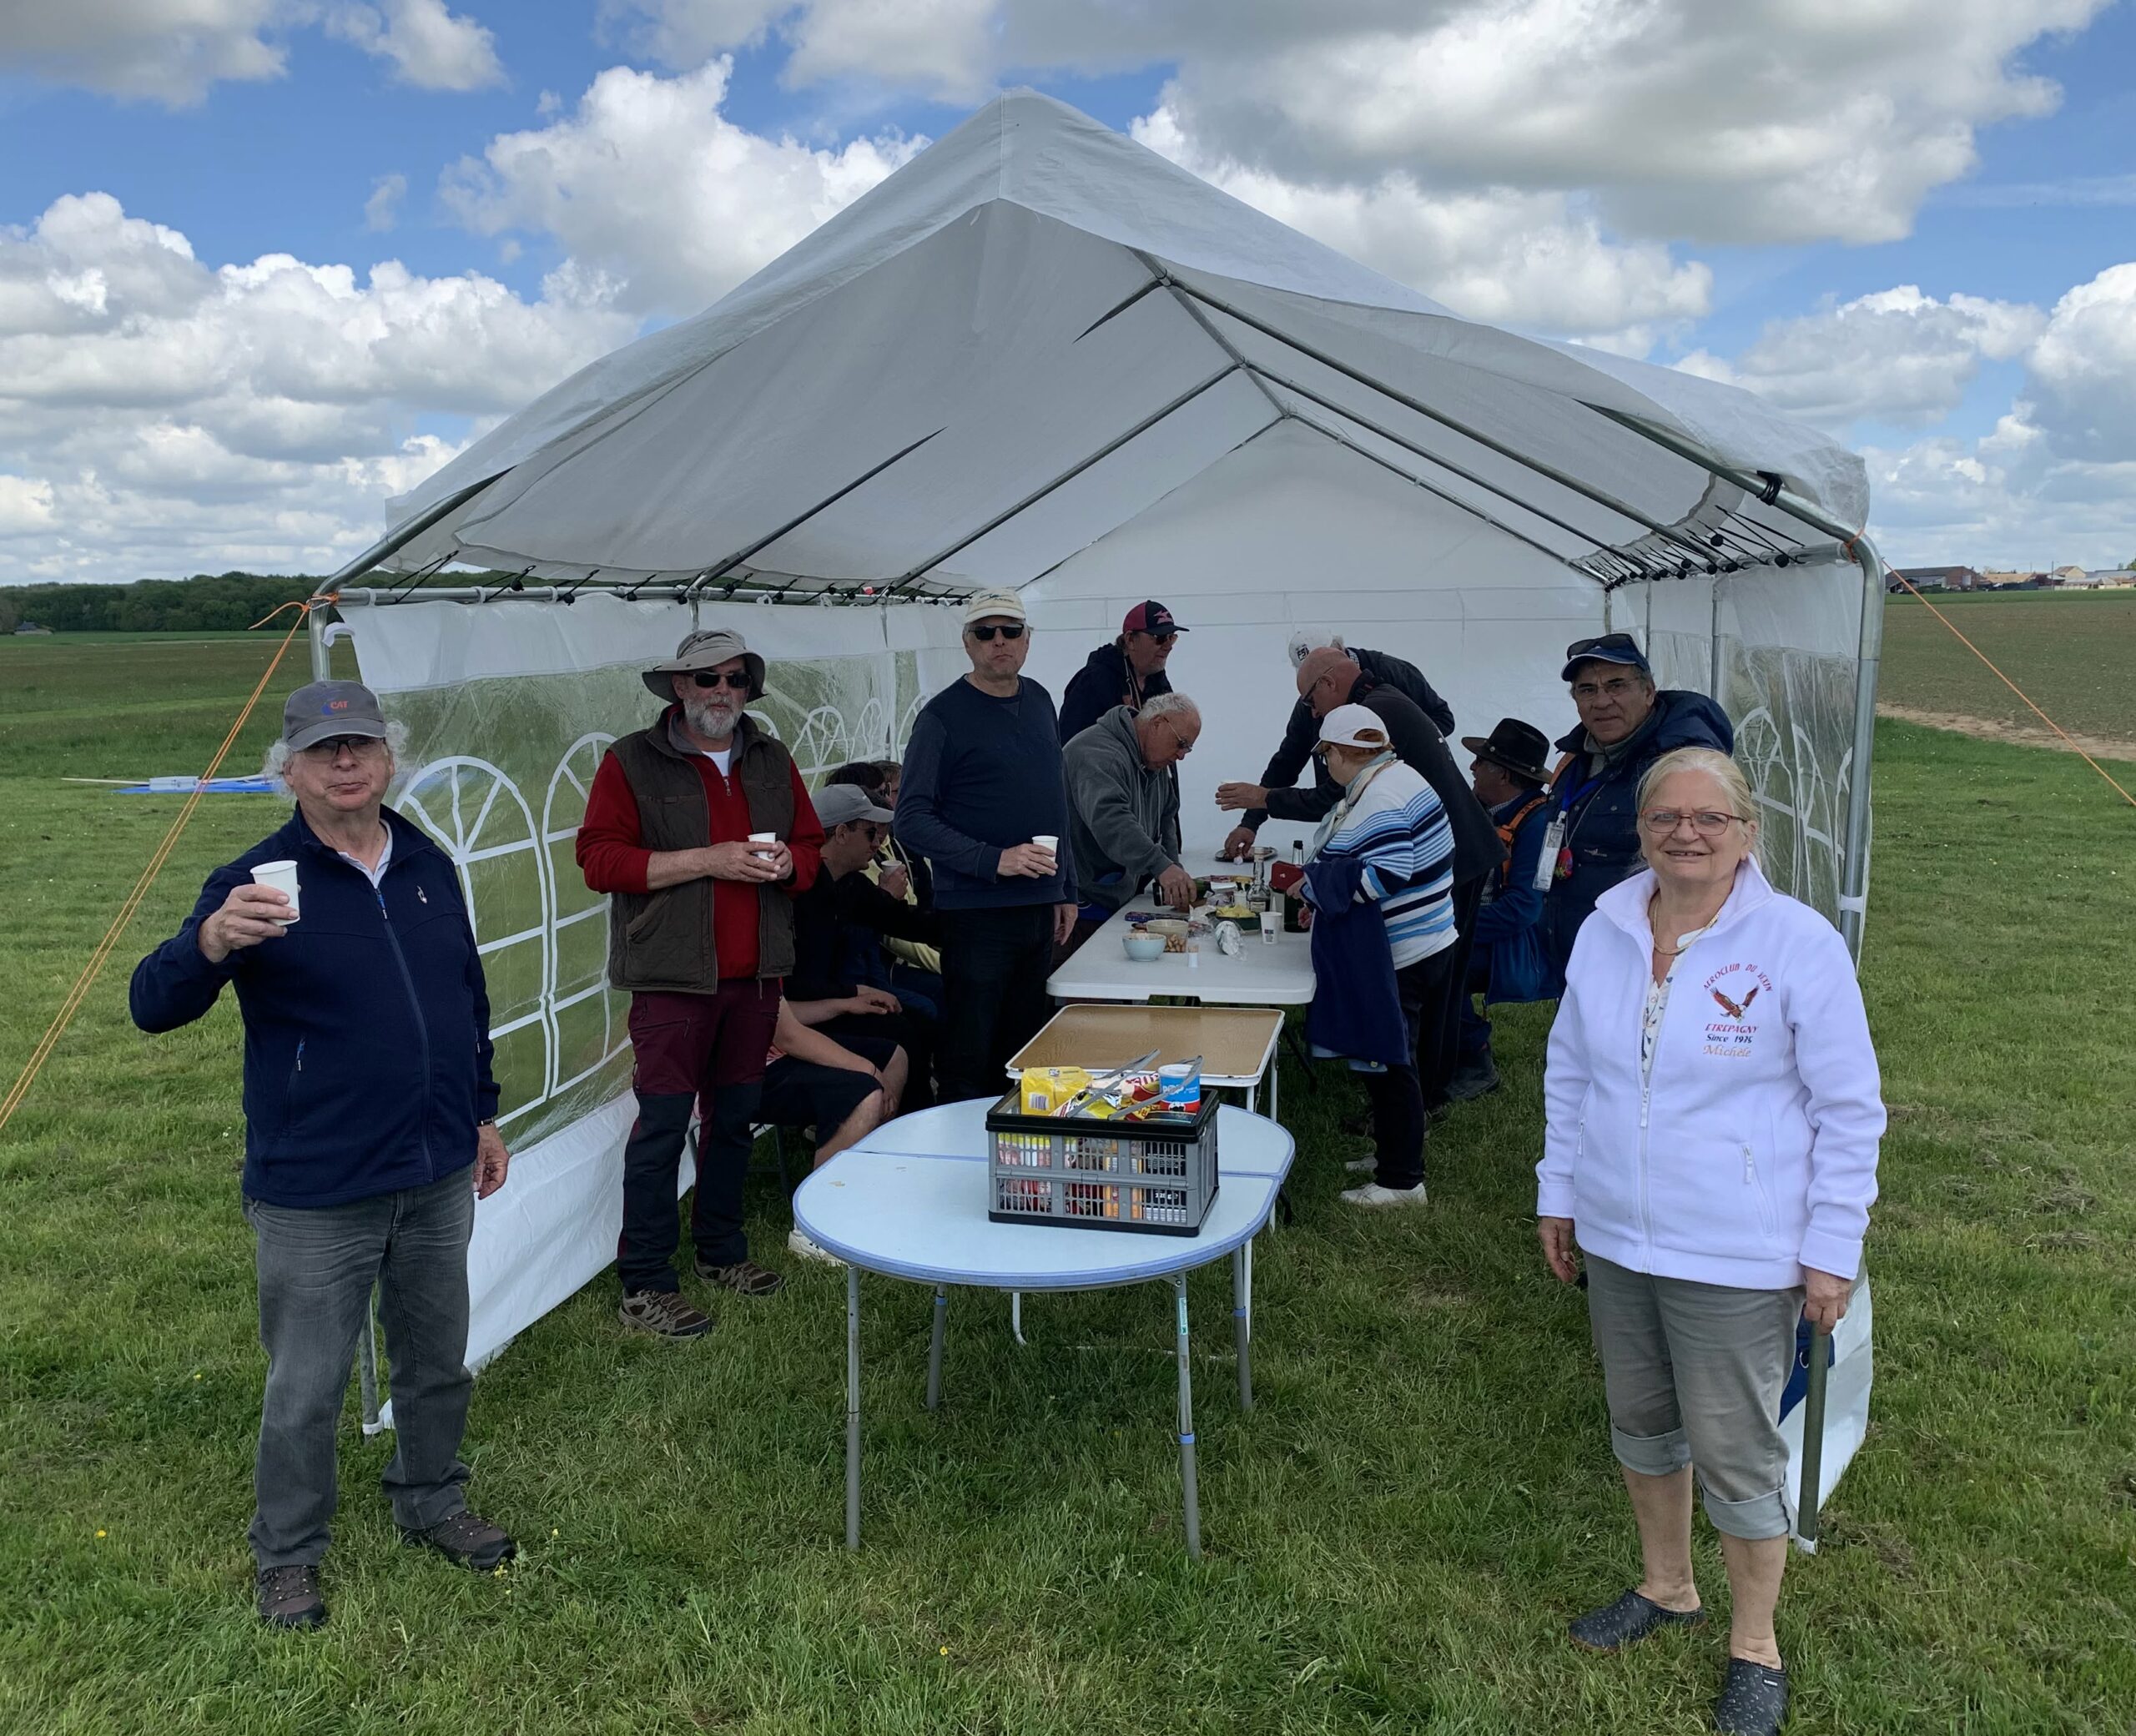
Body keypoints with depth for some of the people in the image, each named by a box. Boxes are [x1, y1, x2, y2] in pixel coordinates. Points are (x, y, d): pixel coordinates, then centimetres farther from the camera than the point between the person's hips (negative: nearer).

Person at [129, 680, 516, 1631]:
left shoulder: (430, 867, 4)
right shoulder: (255, 885, -13)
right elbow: (153, 1007, -21)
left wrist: (483, 1115, 16)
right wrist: (211, 943, -41)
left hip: (437, 1176, 5)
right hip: (315, 1196, -5)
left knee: (437, 1360, 20)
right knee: (306, 1390, 8)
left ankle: (431, 1502, 43)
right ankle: (286, 1554, 31)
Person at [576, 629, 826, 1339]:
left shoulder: (772, 762, 14)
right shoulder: (632, 762, -2)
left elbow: (809, 845, 18)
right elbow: (600, 859, -10)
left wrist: (788, 863, -6)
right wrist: (705, 861, -17)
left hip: (755, 975, 5)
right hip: (673, 976, -5)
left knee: (735, 1116, 13)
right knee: (663, 1124, -6)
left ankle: (721, 1250, 29)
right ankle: (644, 1286, 2)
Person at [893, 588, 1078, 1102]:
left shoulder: (1039, 702, 12)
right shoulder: (944, 715, -8)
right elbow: (912, 820, -12)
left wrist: (1065, 890, 16)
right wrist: (993, 860, -20)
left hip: (1040, 908, 6)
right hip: (977, 912, -6)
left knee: (1026, 1054, 14)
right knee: (969, 1062, -1)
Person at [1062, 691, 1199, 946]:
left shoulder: (1155, 765, 15)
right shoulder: (1098, 754, -21)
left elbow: (1165, 819, 23)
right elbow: (1108, 818, -38)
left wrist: (1174, 871, 5)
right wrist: (1162, 867, -47)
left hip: (1119, 901, 10)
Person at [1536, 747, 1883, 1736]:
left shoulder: (1799, 945, -15)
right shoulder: (1604, 932, -1)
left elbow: (1849, 1110, -9)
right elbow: (1569, 1072, 10)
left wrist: (1832, 1250, -8)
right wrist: (1559, 1193, 11)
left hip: (1736, 1259, -5)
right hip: (1616, 1241, 5)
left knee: (1734, 1455, 6)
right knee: (1640, 1422, 20)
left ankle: (1754, 1648, 30)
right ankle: (1666, 1587, 45)